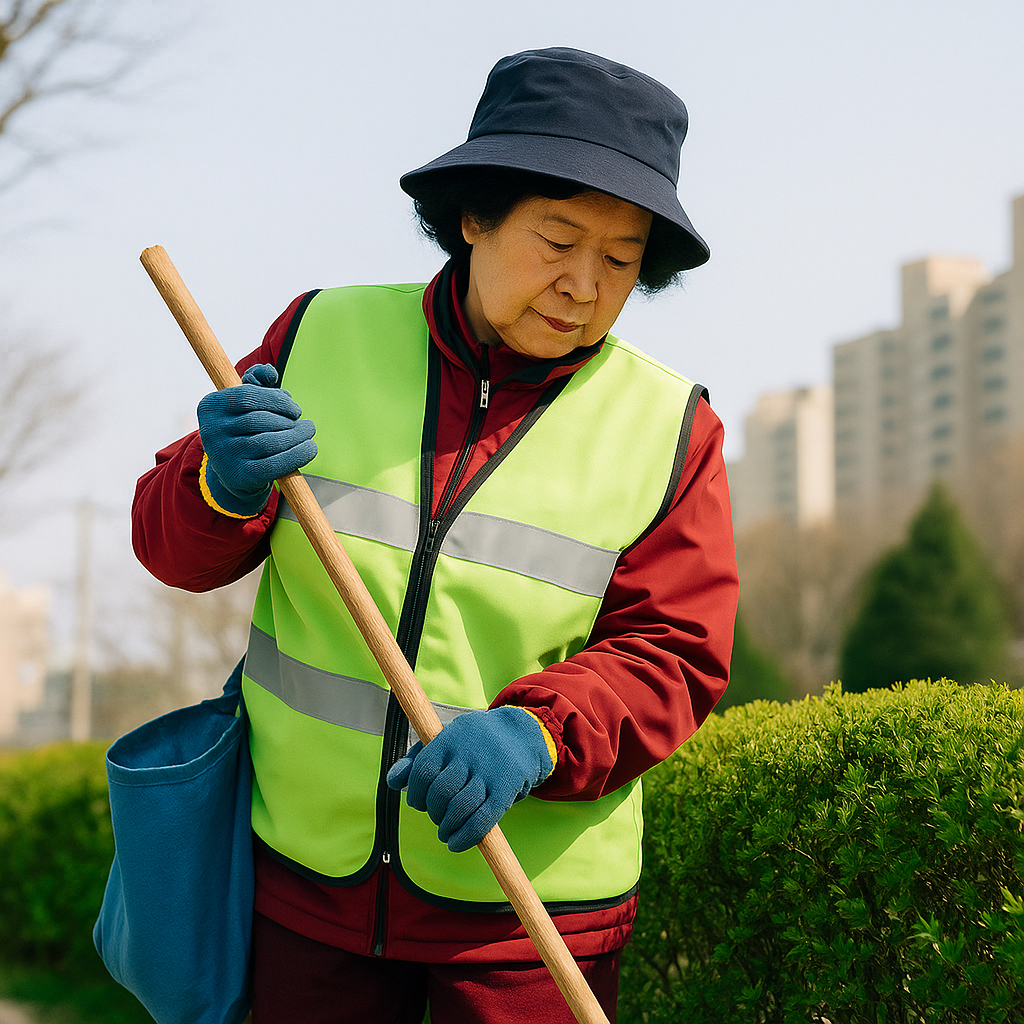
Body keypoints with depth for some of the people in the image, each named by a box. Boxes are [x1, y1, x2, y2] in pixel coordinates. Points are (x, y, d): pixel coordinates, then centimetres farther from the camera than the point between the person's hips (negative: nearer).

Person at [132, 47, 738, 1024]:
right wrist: (224, 488, -21)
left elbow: (671, 658, -9)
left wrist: (536, 734, -28)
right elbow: (173, 545, 2)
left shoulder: (669, 429, -5)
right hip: (310, 867, 2)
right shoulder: (324, 337, -2)